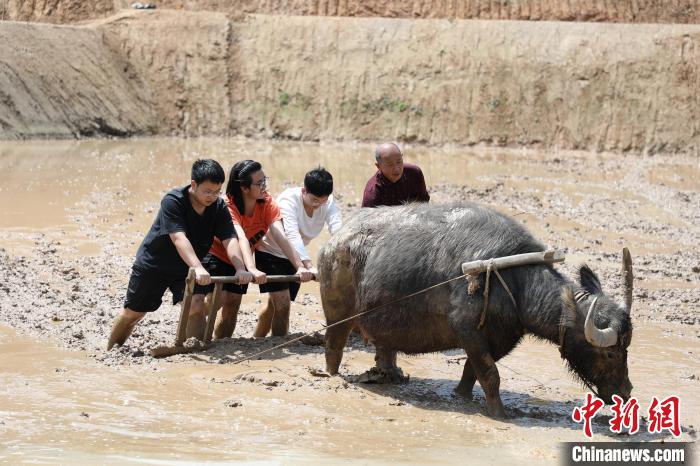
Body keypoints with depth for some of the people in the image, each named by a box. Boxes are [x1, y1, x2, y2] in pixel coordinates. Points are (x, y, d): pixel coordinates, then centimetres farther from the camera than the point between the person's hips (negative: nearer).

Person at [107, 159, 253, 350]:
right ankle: (110, 352, 31)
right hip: (152, 264, -3)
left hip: (186, 268, 3)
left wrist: (240, 269, -41)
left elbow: (229, 240, -23)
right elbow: (179, 238, -41)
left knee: (196, 306, -21)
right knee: (132, 313, 9)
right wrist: (198, 268, -55)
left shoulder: (219, 207, -14)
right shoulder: (173, 201, -29)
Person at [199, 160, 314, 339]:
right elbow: (241, 239, -49)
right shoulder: (228, 205, -33)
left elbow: (281, 237, -32)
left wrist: (300, 266, -46)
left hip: (243, 261, 5)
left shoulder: (267, 203, -20)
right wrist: (252, 270, -64)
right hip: (219, 256, -5)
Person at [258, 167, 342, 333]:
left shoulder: (328, 202, -16)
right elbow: (292, 235, -43)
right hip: (270, 250, -6)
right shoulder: (289, 199, -31)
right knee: (282, 299, -18)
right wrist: (309, 266, -56)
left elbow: (338, 230, -30)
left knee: (276, 303, 10)